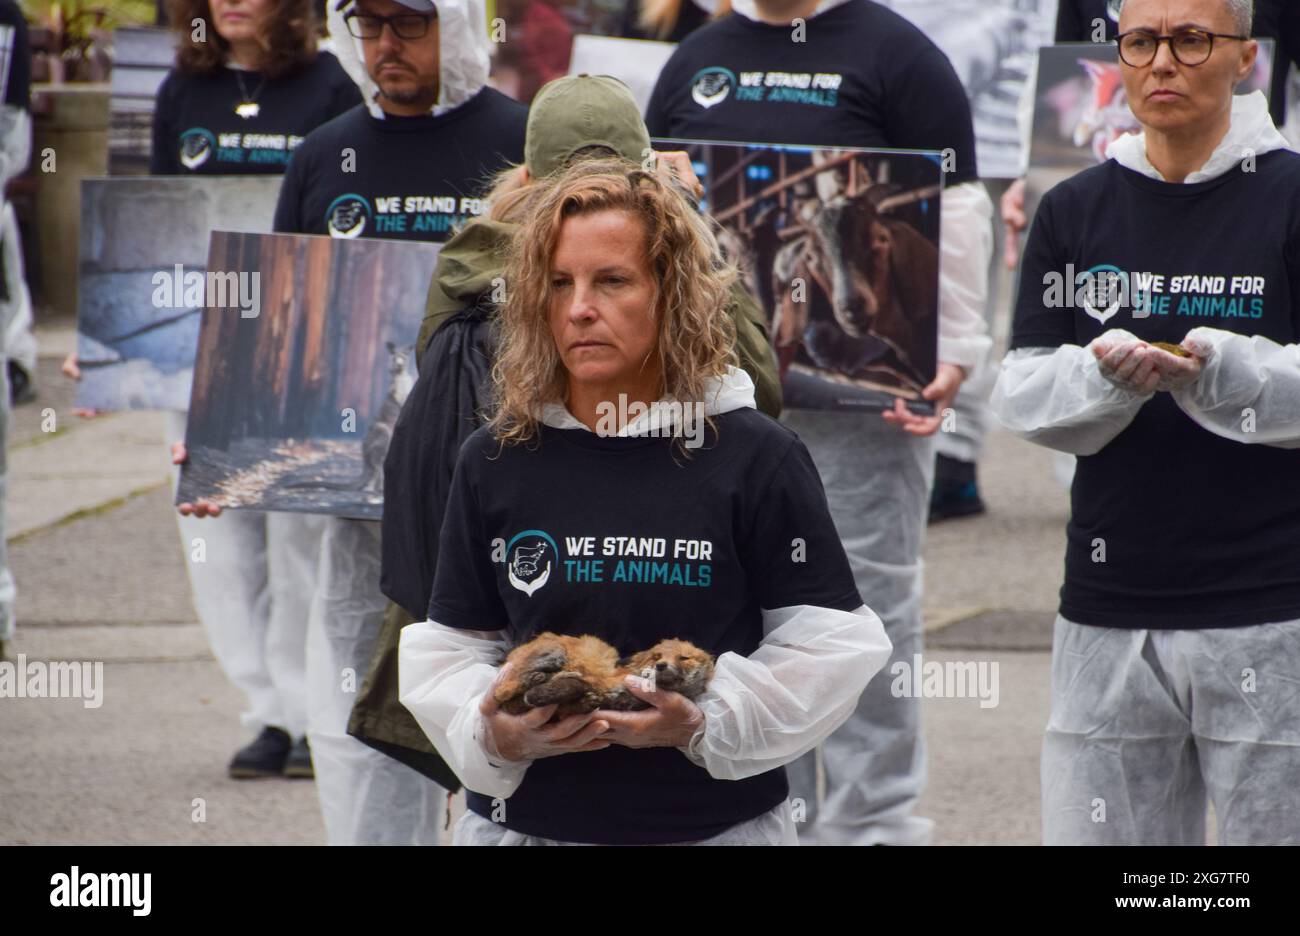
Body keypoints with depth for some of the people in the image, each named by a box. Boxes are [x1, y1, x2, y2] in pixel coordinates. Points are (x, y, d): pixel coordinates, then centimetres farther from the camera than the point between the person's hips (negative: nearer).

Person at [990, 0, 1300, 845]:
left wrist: (1221, 366, -23)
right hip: (1109, 611, 4)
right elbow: (1022, 395, 6)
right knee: (1094, 832, 4)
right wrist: (1104, 372, -14)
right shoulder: (1075, 212, 11)